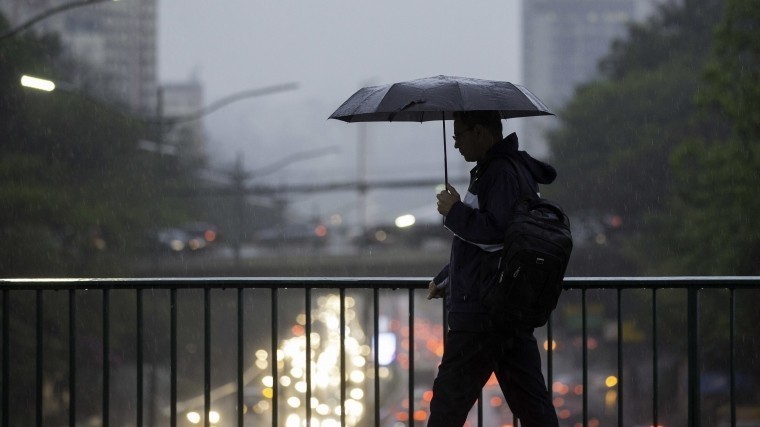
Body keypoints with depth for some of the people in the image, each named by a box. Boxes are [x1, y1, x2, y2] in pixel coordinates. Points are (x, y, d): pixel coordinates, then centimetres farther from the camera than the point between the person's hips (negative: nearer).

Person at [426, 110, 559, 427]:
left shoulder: (503, 173, -14)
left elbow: (495, 231, -27)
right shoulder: (489, 172, 19)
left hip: (481, 313, -10)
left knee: (450, 400, -4)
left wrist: (454, 212, -13)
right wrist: (445, 279, 31)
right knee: (531, 401, 7)